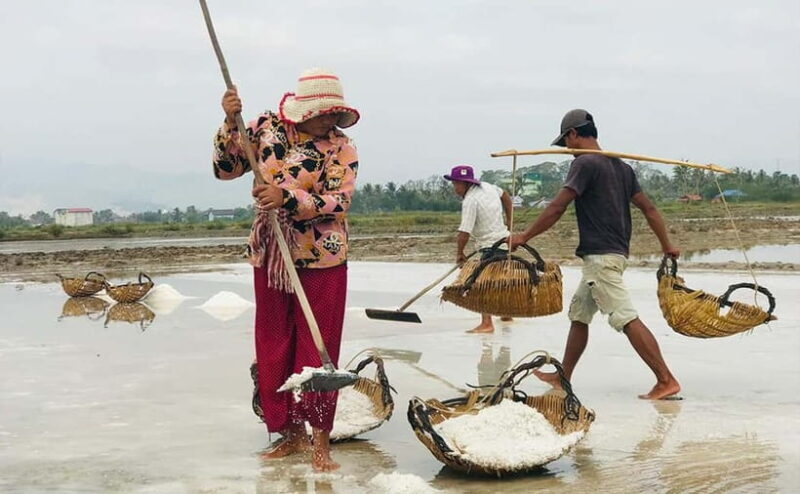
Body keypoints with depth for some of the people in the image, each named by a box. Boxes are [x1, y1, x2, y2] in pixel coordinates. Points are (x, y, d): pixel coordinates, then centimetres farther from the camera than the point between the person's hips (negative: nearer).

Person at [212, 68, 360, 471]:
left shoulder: (340, 147, -7)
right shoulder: (266, 127, 3)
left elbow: (338, 201, -18)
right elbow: (226, 168, 6)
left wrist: (287, 199, -29)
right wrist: (230, 123, -8)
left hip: (321, 260, -4)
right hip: (270, 257, 4)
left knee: (317, 350, -1)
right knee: (272, 348, 9)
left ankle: (319, 441, 7)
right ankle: (291, 433, 22)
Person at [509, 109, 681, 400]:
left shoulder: (585, 163, -10)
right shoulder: (619, 166, 16)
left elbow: (557, 208, -15)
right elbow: (648, 208, 15)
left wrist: (524, 237, -8)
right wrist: (667, 246, 19)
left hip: (600, 256, -10)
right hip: (616, 254, 10)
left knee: (627, 319, -12)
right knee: (579, 314, 18)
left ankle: (667, 381, -15)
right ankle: (563, 378, 26)